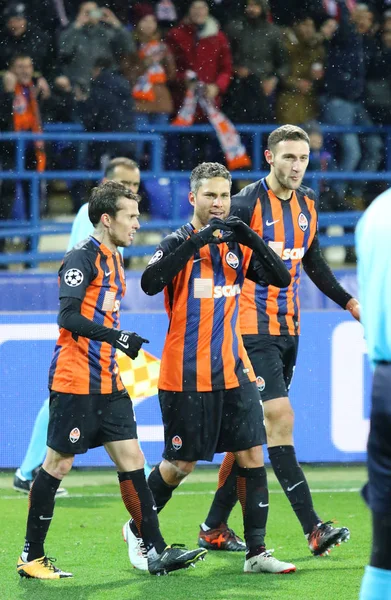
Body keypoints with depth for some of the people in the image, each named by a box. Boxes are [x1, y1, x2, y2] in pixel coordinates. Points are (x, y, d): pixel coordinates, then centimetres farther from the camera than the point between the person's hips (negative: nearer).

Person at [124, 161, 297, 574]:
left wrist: (251, 238, -16)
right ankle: (138, 529, 26)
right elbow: (150, 283, -26)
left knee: (251, 454, -3)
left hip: (233, 370, 5)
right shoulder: (179, 242, -8)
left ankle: (256, 552, 1)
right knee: (181, 463, 3)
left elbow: (281, 278, -2)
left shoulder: (237, 245, 7)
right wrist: (197, 241, -31)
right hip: (186, 376, -5)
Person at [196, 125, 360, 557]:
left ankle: (214, 527, 17)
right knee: (279, 418, -14)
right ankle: (312, 528, -18)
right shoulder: (247, 202, -12)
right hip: (254, 329, -7)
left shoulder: (306, 203, 11)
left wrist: (346, 300, 23)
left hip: (288, 328, 7)